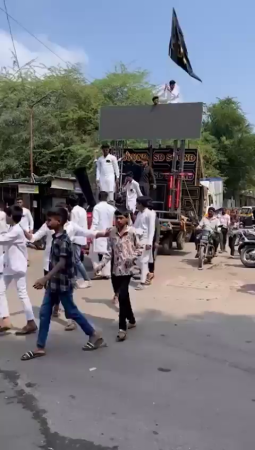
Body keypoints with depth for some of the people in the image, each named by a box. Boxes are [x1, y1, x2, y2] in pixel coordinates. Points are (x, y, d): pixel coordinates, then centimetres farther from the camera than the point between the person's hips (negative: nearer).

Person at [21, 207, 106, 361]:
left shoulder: (64, 240, -20)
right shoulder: (56, 237, 9)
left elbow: (62, 263, -27)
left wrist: (45, 279, -34)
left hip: (63, 283, -9)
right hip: (54, 282, 9)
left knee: (71, 311, 4)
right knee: (44, 312, 8)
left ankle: (95, 335, 21)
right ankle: (40, 348, 16)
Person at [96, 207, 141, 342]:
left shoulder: (132, 232, -6)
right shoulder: (112, 232, 2)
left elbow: (138, 248, 2)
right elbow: (109, 251, 3)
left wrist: (132, 258, -16)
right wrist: (101, 264, -9)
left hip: (127, 269, -4)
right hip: (115, 269, 4)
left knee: (122, 296, -12)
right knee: (123, 296, 15)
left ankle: (122, 328, -4)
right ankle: (132, 320, 35)